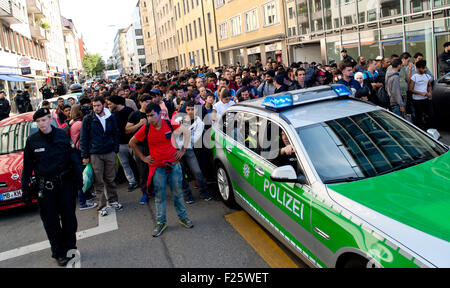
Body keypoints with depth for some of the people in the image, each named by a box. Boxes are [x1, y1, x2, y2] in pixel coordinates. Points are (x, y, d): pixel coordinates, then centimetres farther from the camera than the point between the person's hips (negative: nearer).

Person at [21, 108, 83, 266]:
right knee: (51, 222, 6)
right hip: (44, 187, 0)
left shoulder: (62, 136, 0)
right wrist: (25, 190, 3)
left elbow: (74, 159, 3)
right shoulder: (32, 141, 0)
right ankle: (59, 253, 18)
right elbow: (27, 167, 4)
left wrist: (78, 179, -2)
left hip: (65, 183, 0)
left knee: (69, 218, 8)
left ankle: (69, 247, 26)